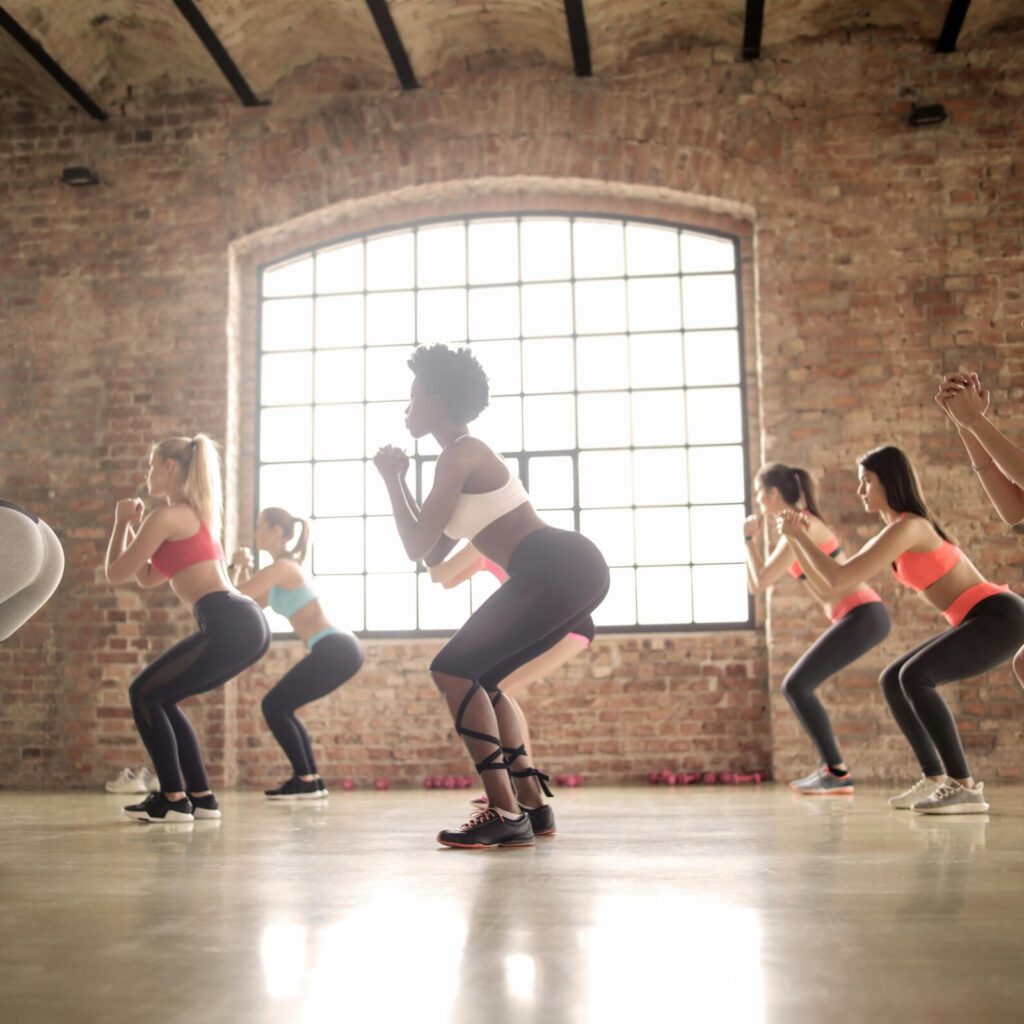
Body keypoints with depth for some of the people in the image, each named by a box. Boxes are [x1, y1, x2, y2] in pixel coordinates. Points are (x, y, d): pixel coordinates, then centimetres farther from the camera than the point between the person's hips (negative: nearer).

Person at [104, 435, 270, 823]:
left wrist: (122, 522, 16)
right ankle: (201, 797, 19)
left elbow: (116, 573, 3)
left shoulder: (166, 516, -2)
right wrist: (132, 528, 32)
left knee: (144, 693, 4)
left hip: (229, 625, -9)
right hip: (247, 623, 9)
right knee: (160, 697, 19)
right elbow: (146, 579, 34)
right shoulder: (192, 516, 27)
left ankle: (173, 799, 5)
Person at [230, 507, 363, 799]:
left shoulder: (282, 567, -9)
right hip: (338, 649, 10)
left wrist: (236, 568, 7)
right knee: (281, 709, 16)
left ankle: (305, 781, -2)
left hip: (335, 649, -10)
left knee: (274, 706, -4)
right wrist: (245, 569, 18)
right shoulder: (284, 569, 22)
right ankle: (312, 780, 16)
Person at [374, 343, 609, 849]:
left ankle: (505, 815, -13)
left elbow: (417, 546, -9)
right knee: (476, 678, 18)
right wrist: (401, 482, 27)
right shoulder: (467, 458, 25)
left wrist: (391, 478, 3)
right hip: (569, 572, 10)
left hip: (559, 570, -10)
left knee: (453, 669, -11)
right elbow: (435, 555, 27)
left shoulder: (460, 456, -6)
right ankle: (533, 805, 17)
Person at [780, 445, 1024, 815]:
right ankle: (935, 778, 12)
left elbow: (839, 579, -20)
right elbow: (829, 579, 18)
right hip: (981, 620, 10)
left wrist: (799, 535, -10)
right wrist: (797, 539, 10)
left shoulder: (907, 527, -17)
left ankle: (964, 787, -21)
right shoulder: (894, 531, 14)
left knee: (915, 676, -26)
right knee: (892, 680, 10)